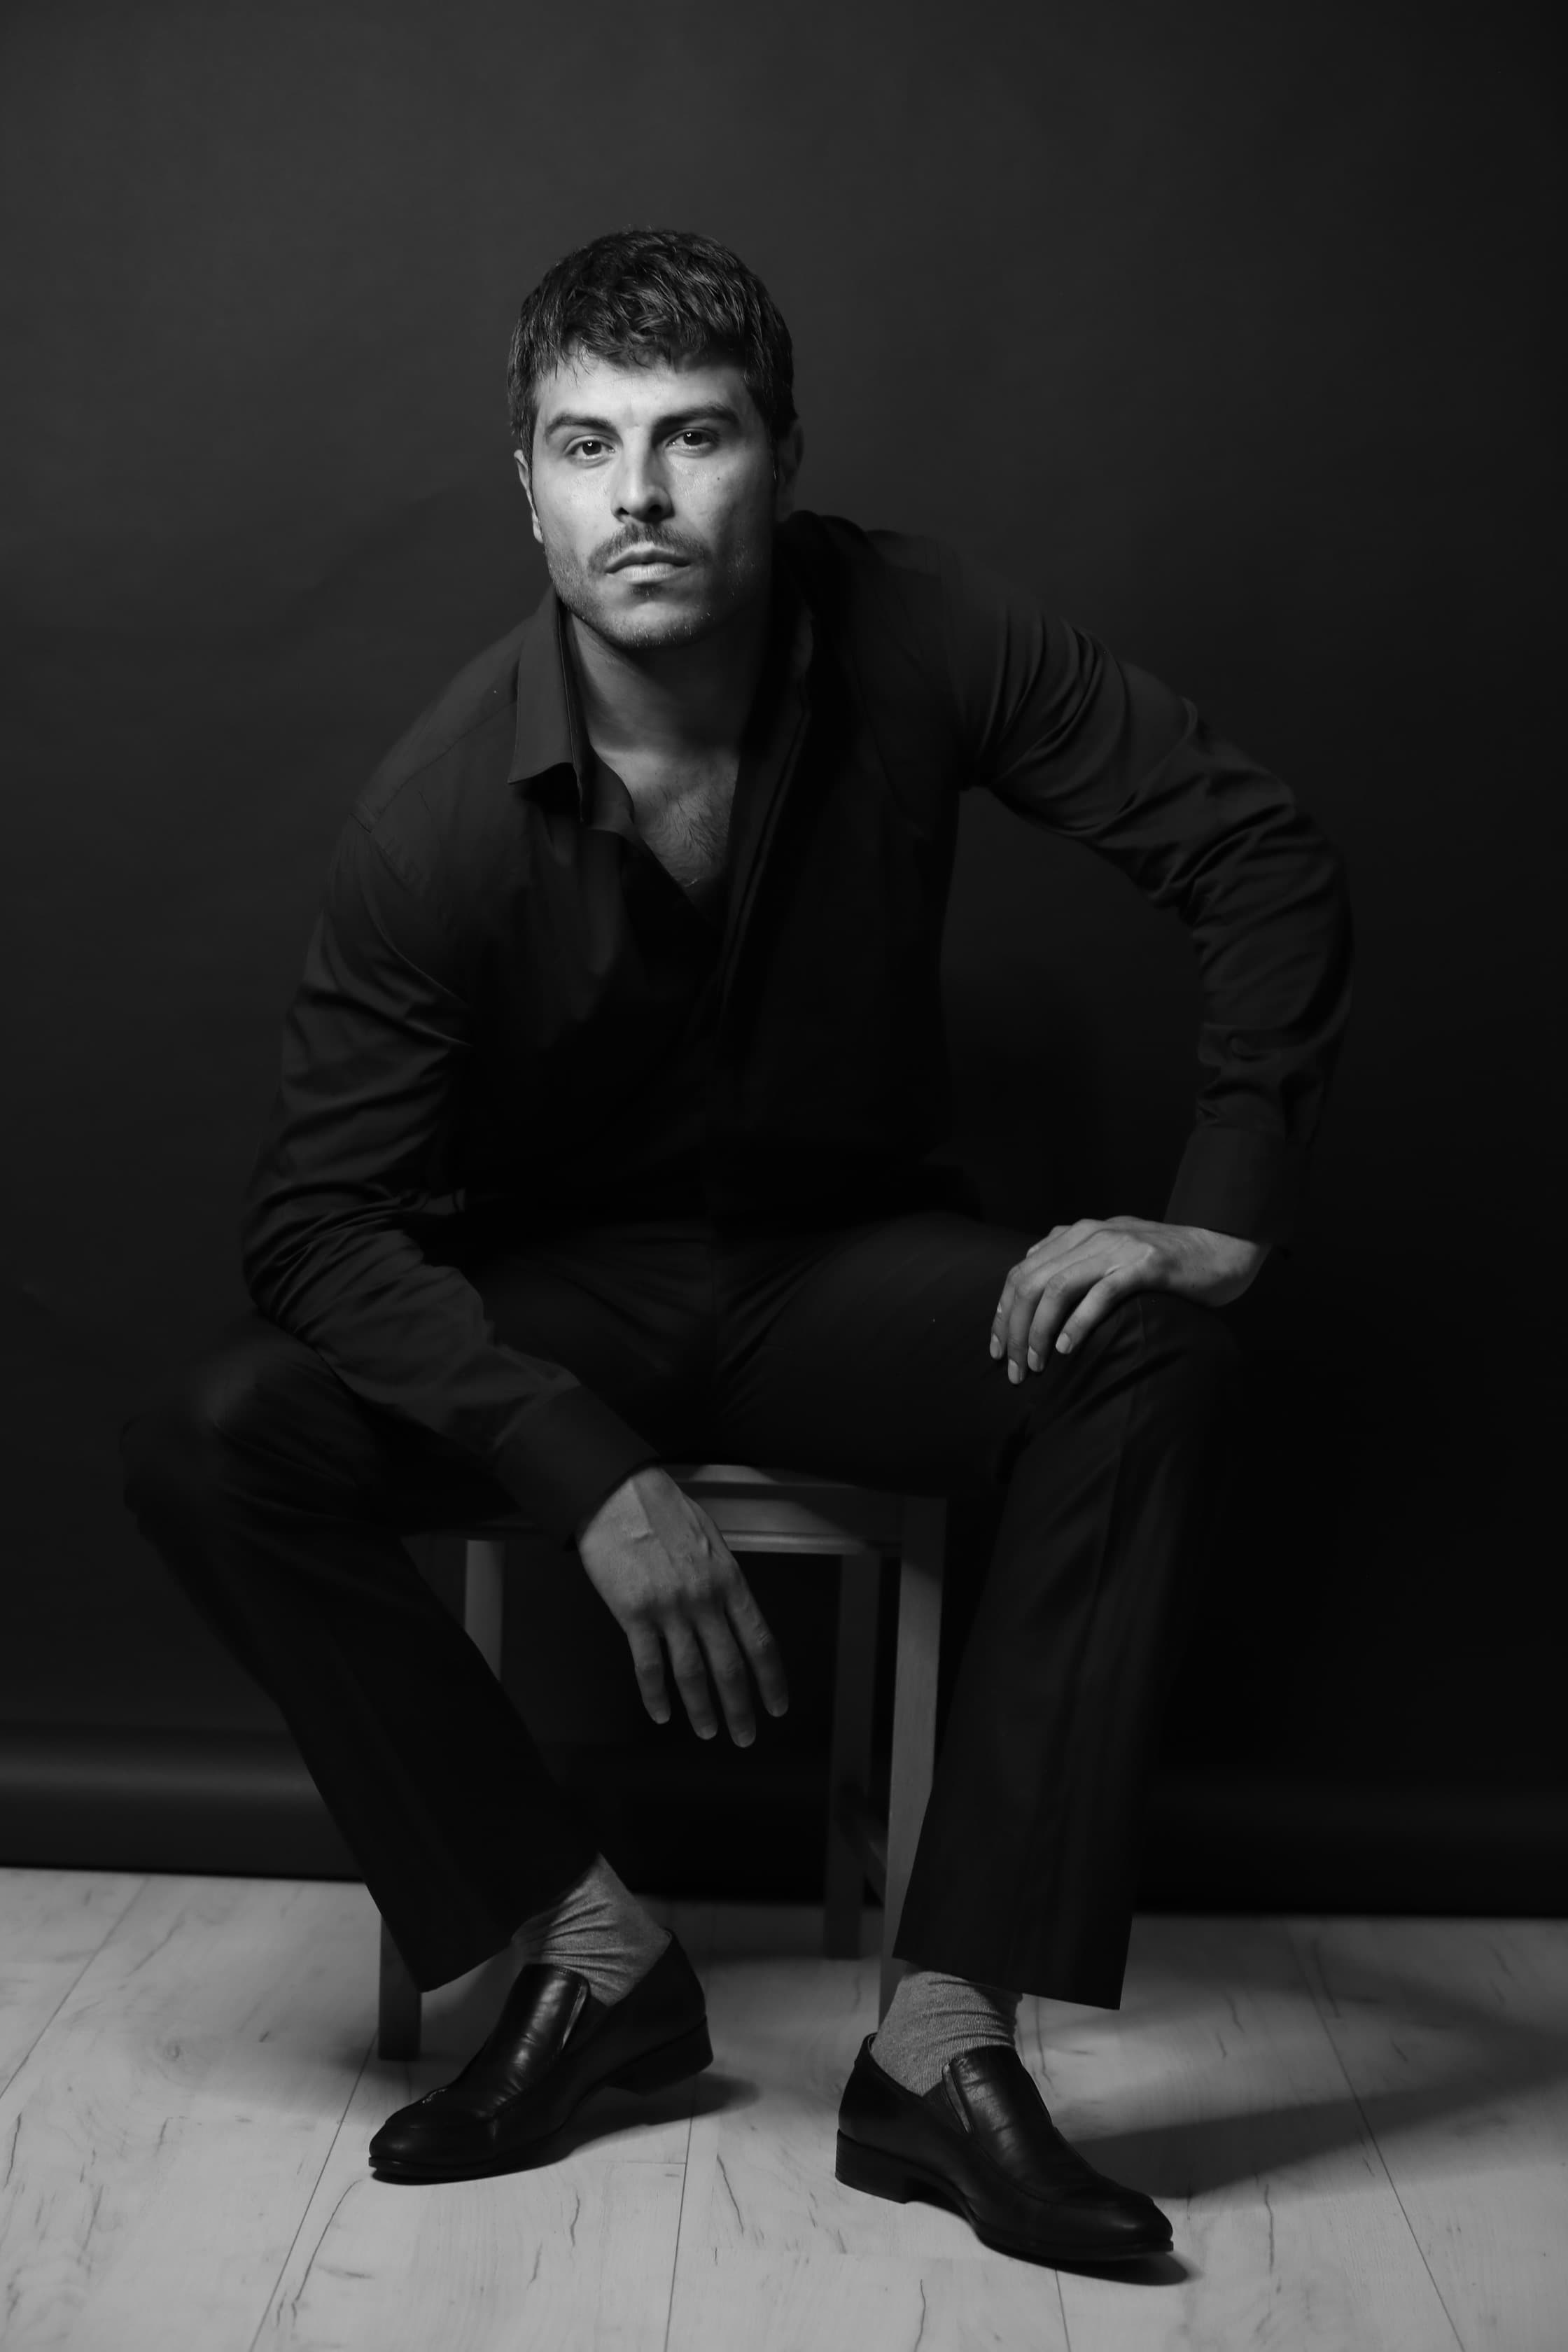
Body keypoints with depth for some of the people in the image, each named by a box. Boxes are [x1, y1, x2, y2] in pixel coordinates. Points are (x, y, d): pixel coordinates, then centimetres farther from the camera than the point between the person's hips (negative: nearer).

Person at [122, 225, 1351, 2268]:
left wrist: (1229, 1213, -24)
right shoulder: (444, 810, -20)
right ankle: (590, 1945, -12)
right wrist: (592, 1477, -33)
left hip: (842, 1258, 1)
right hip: (555, 1293, 0)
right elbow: (318, 1220, -21)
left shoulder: (914, 638, -16)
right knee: (213, 1444, -25)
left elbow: (1266, 858, -12)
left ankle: (947, 2035, -25)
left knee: (1152, 1361, -29)